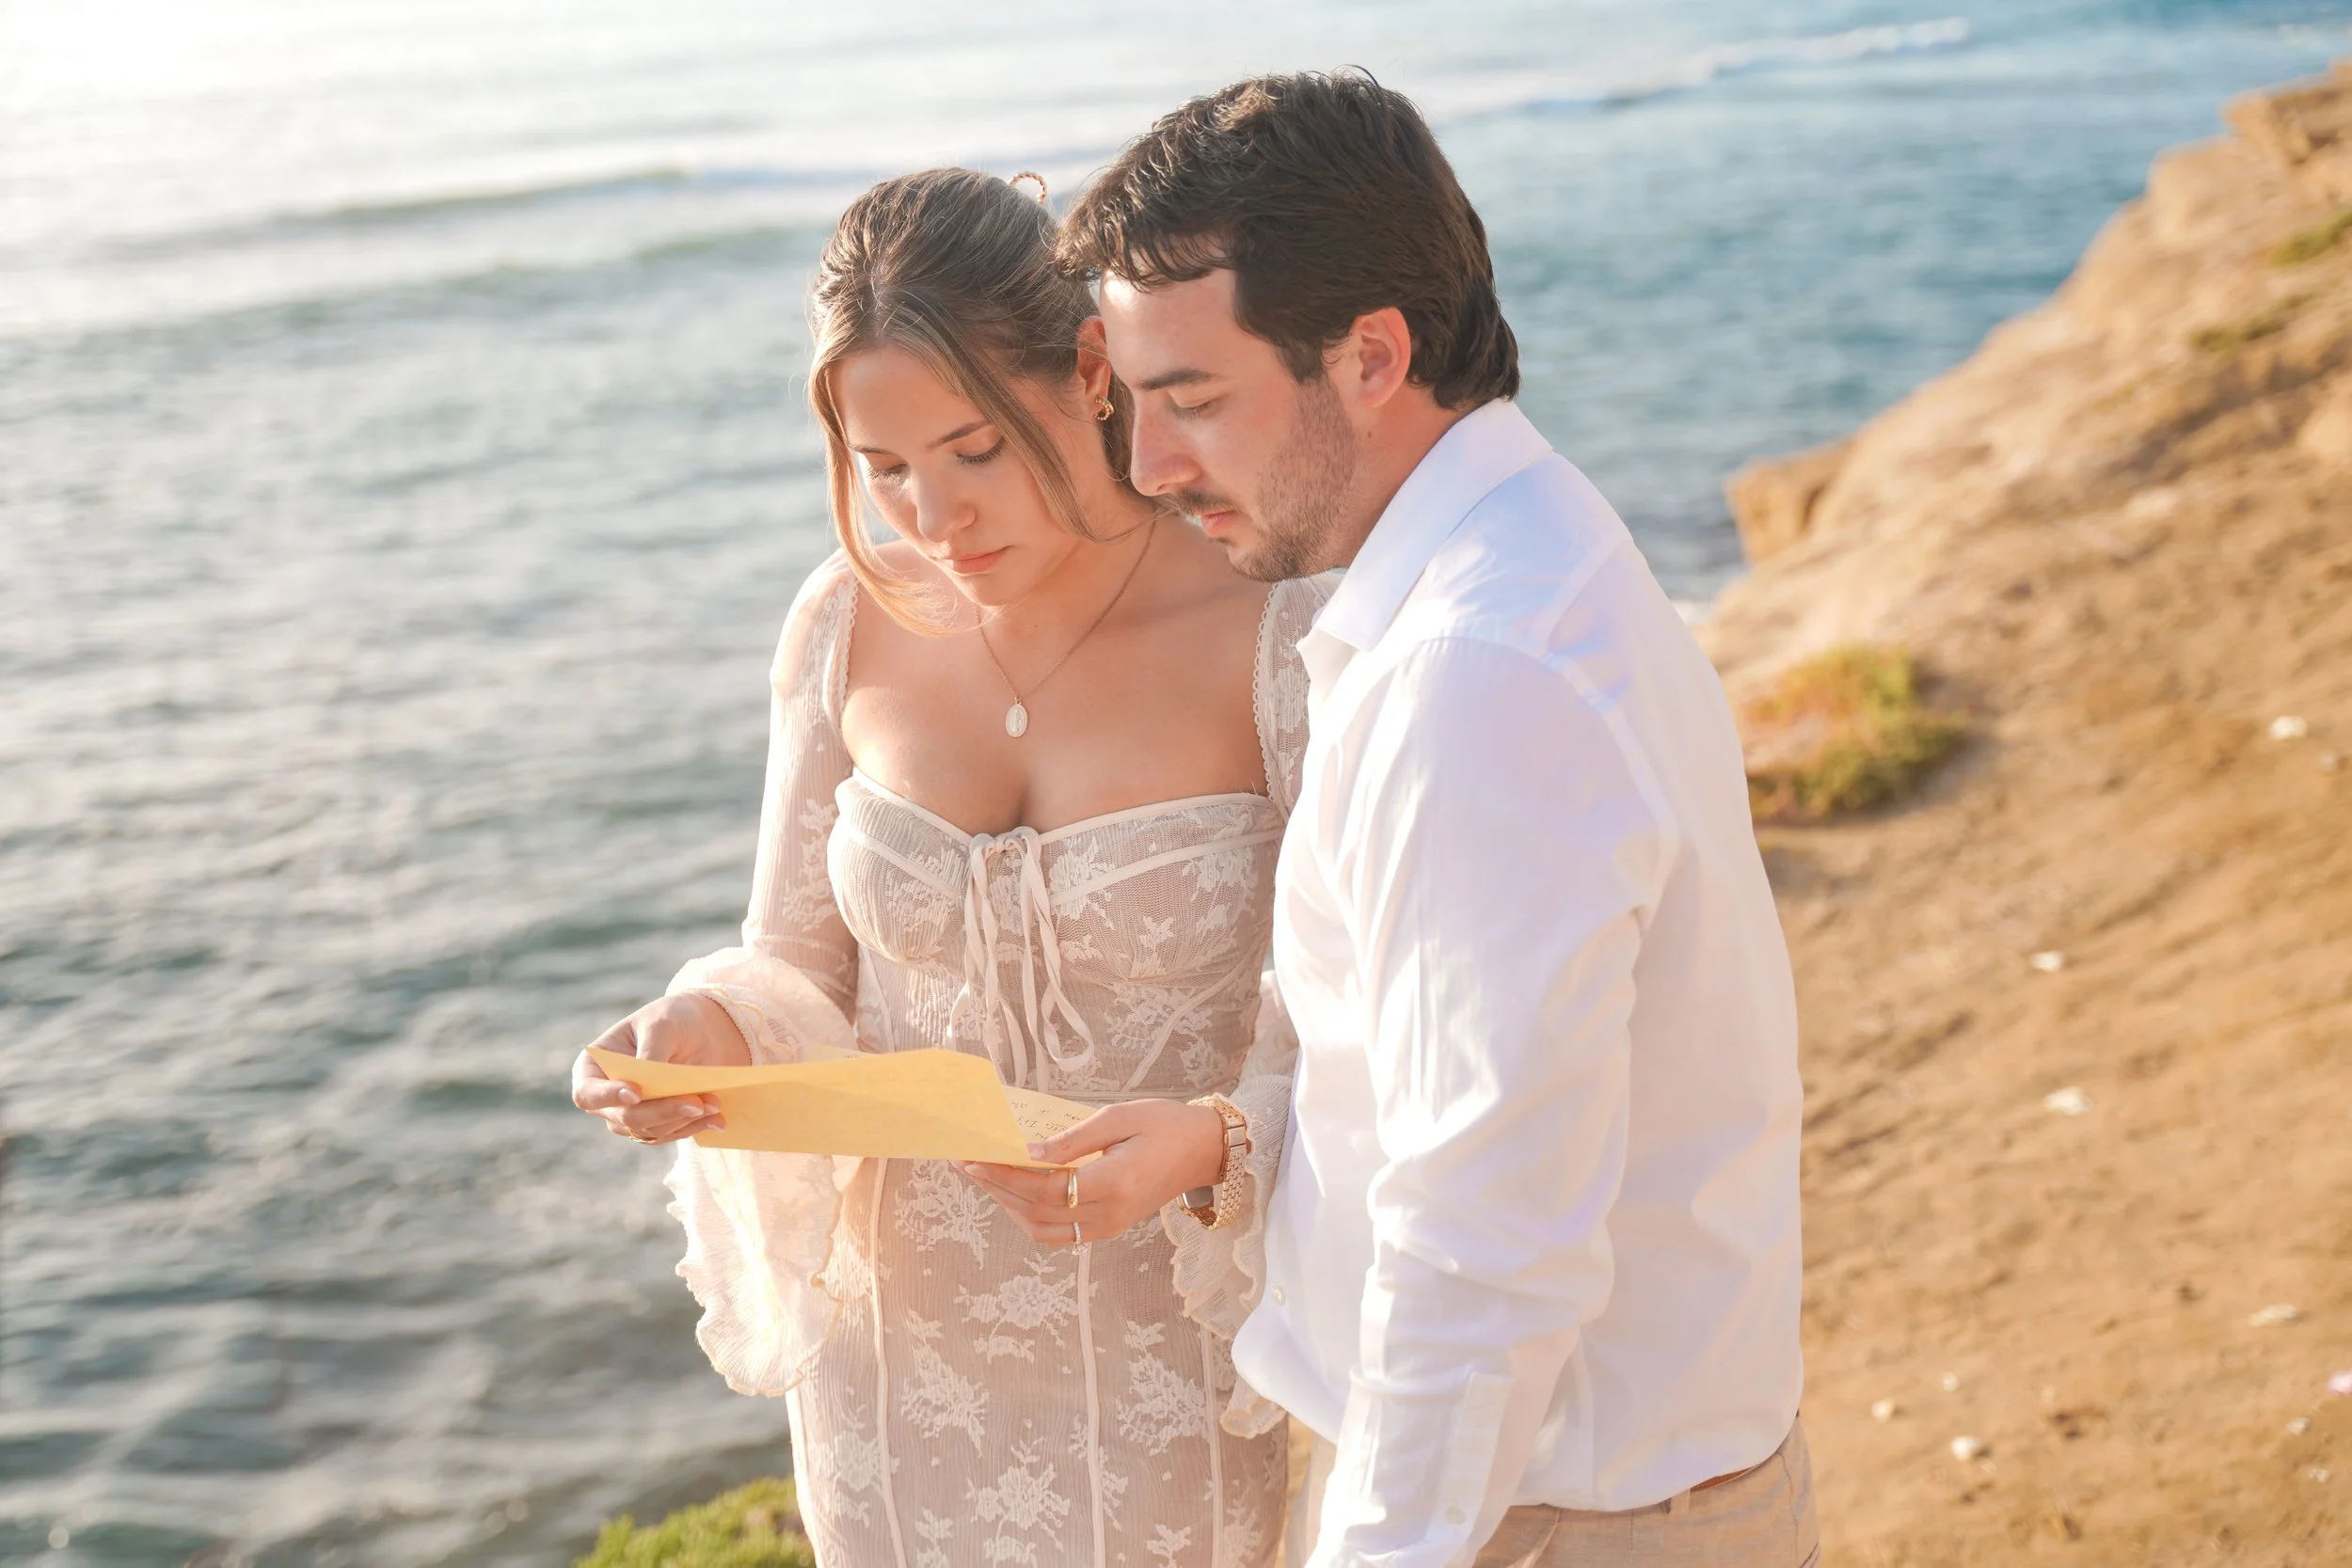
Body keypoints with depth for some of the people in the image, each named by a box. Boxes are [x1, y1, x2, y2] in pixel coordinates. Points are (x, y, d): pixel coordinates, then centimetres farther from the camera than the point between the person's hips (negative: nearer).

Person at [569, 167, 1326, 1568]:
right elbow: (804, 969, 5)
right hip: (904, 1349, 3)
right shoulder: (850, 629, -4)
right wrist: (712, 1031, -17)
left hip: (1184, 1370, -3)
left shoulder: (1275, 639, -16)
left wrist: (1210, 1147, -31)